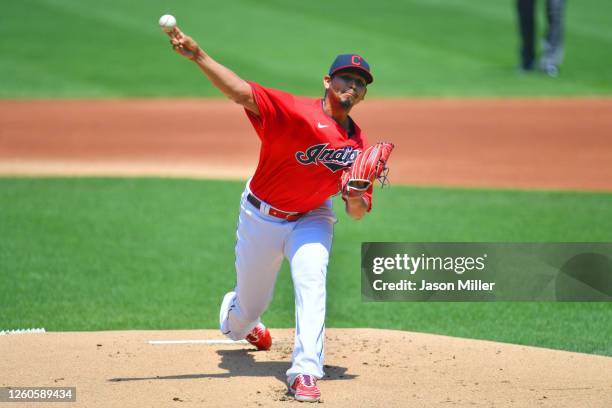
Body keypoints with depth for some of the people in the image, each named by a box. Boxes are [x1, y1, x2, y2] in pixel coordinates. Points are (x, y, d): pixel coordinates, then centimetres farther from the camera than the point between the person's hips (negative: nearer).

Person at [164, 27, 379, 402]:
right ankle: (235, 319, 51)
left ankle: (306, 373, -23)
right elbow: (240, 91, -38)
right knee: (250, 304, 12)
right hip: (261, 217, -3)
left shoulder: (359, 145, -8)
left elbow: (358, 212, -3)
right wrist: (198, 56, -53)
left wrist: (357, 200, -28)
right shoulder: (296, 112, -24)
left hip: (311, 219, 3)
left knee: (312, 283, -24)